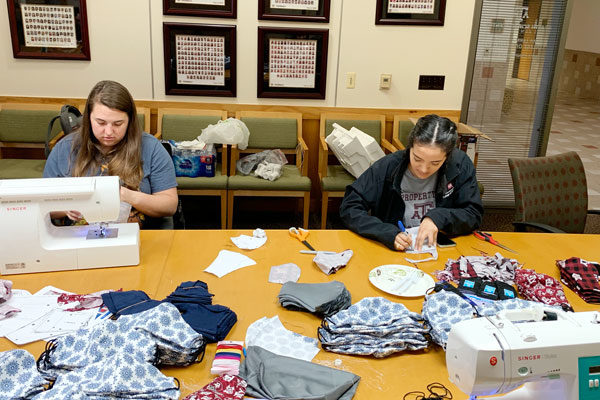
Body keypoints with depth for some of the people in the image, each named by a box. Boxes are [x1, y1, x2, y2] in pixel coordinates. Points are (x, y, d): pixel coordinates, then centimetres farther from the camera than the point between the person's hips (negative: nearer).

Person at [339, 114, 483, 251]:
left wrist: (439, 218, -19)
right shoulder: (387, 167, -12)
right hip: (391, 250, -2)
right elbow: (349, 208, -11)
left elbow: (474, 214, -1)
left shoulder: (461, 164, -7)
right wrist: (388, 233, -24)